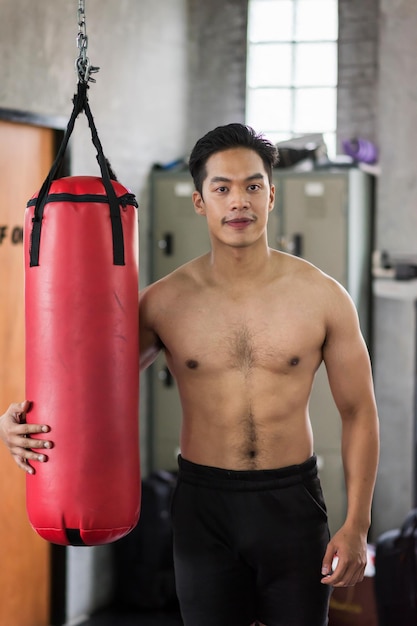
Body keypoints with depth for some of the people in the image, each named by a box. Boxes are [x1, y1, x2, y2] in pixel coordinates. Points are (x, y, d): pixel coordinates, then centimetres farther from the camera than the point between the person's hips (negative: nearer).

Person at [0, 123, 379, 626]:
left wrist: (356, 526, -4)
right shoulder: (165, 301, -4)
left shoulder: (322, 296, -5)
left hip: (292, 505, 0)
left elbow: (358, 412, 0)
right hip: (204, 505, 1)